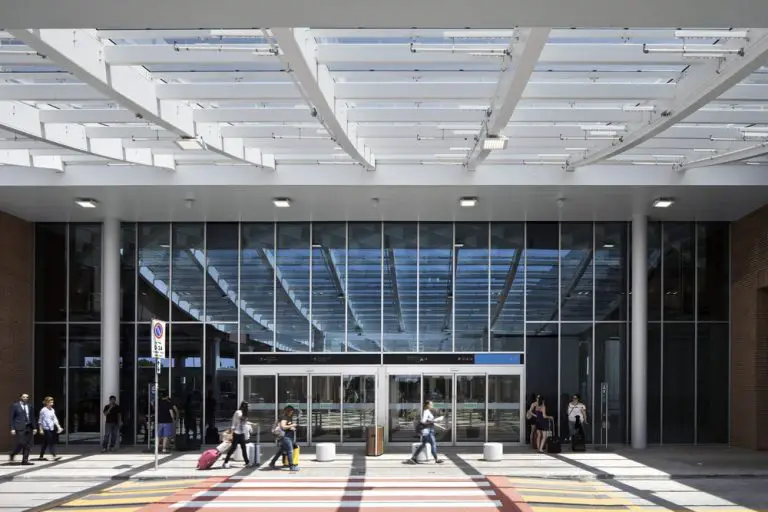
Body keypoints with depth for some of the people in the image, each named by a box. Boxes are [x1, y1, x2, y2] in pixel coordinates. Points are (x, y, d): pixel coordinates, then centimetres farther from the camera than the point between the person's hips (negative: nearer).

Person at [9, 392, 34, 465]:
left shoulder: (29, 406, 14)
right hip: (20, 428, -5)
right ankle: (13, 454, 15)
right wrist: (12, 428, -9)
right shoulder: (15, 405, 0)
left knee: (28, 445, 1)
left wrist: (34, 427, 10)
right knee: (21, 443, -11)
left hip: (28, 428, 5)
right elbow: (11, 418, -2)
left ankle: (25, 460, 6)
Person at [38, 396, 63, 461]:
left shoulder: (52, 410, 11)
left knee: (46, 443, 11)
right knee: (50, 442, -11)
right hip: (46, 429, -7)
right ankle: (54, 456, -15)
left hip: (52, 428, 7)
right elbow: (40, 421, -4)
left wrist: (58, 427, 5)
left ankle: (41, 456, 18)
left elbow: (55, 419, 14)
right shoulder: (43, 410, -8)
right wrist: (41, 429, -7)